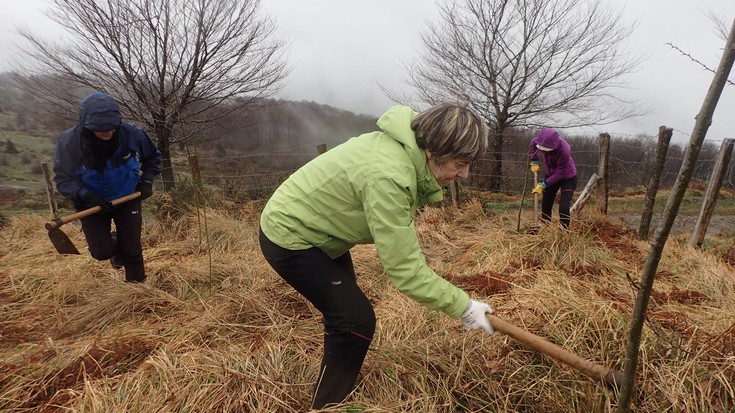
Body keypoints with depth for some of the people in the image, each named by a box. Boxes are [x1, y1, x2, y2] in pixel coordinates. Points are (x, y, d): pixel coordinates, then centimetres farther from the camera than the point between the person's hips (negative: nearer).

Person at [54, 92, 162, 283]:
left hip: (127, 199, 0)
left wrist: (147, 181, -10)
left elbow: (153, 157, 0)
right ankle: (113, 243, 33)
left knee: (131, 251, -2)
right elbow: (63, 179, -13)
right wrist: (85, 195, -29)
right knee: (102, 252, -5)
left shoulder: (132, 134, -21)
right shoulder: (69, 142, -23)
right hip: (92, 203, 0)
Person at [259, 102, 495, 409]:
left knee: (345, 311, 22)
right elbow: (404, 268, -32)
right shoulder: (388, 175, -36)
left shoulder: (406, 148, -7)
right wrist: (463, 306, -23)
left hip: (308, 228, 10)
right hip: (290, 237, -9)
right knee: (356, 320, -9)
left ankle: (335, 384, 45)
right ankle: (328, 403, 15)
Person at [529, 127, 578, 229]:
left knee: (564, 208, -20)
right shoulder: (544, 140, -22)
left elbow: (560, 173, -28)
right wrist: (534, 162, 0)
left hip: (568, 177, -6)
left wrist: (543, 185, -28)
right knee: (545, 206, 10)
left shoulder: (564, 150, -38)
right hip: (551, 174, 6)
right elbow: (533, 142, 4)